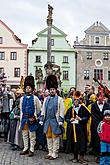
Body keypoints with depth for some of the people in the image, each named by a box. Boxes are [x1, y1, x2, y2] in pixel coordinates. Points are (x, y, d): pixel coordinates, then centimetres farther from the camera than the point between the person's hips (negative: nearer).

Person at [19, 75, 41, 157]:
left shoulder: (35, 98, -4)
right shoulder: (22, 98, 7)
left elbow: (39, 108, 5)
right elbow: (21, 110, 10)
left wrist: (34, 116, 8)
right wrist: (21, 119, 8)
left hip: (32, 119, -4)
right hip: (24, 119, 4)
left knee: (32, 135, 3)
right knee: (25, 134, 12)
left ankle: (31, 150, 12)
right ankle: (26, 149, 24)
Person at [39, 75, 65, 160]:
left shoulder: (59, 99, -2)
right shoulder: (46, 99, 11)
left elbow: (62, 111, -5)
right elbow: (43, 110, 14)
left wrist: (61, 121, -12)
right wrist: (41, 120, 8)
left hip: (55, 121, -5)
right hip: (47, 121, 5)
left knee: (55, 137, 1)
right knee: (48, 137, 11)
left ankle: (55, 154, 9)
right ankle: (50, 152, 22)